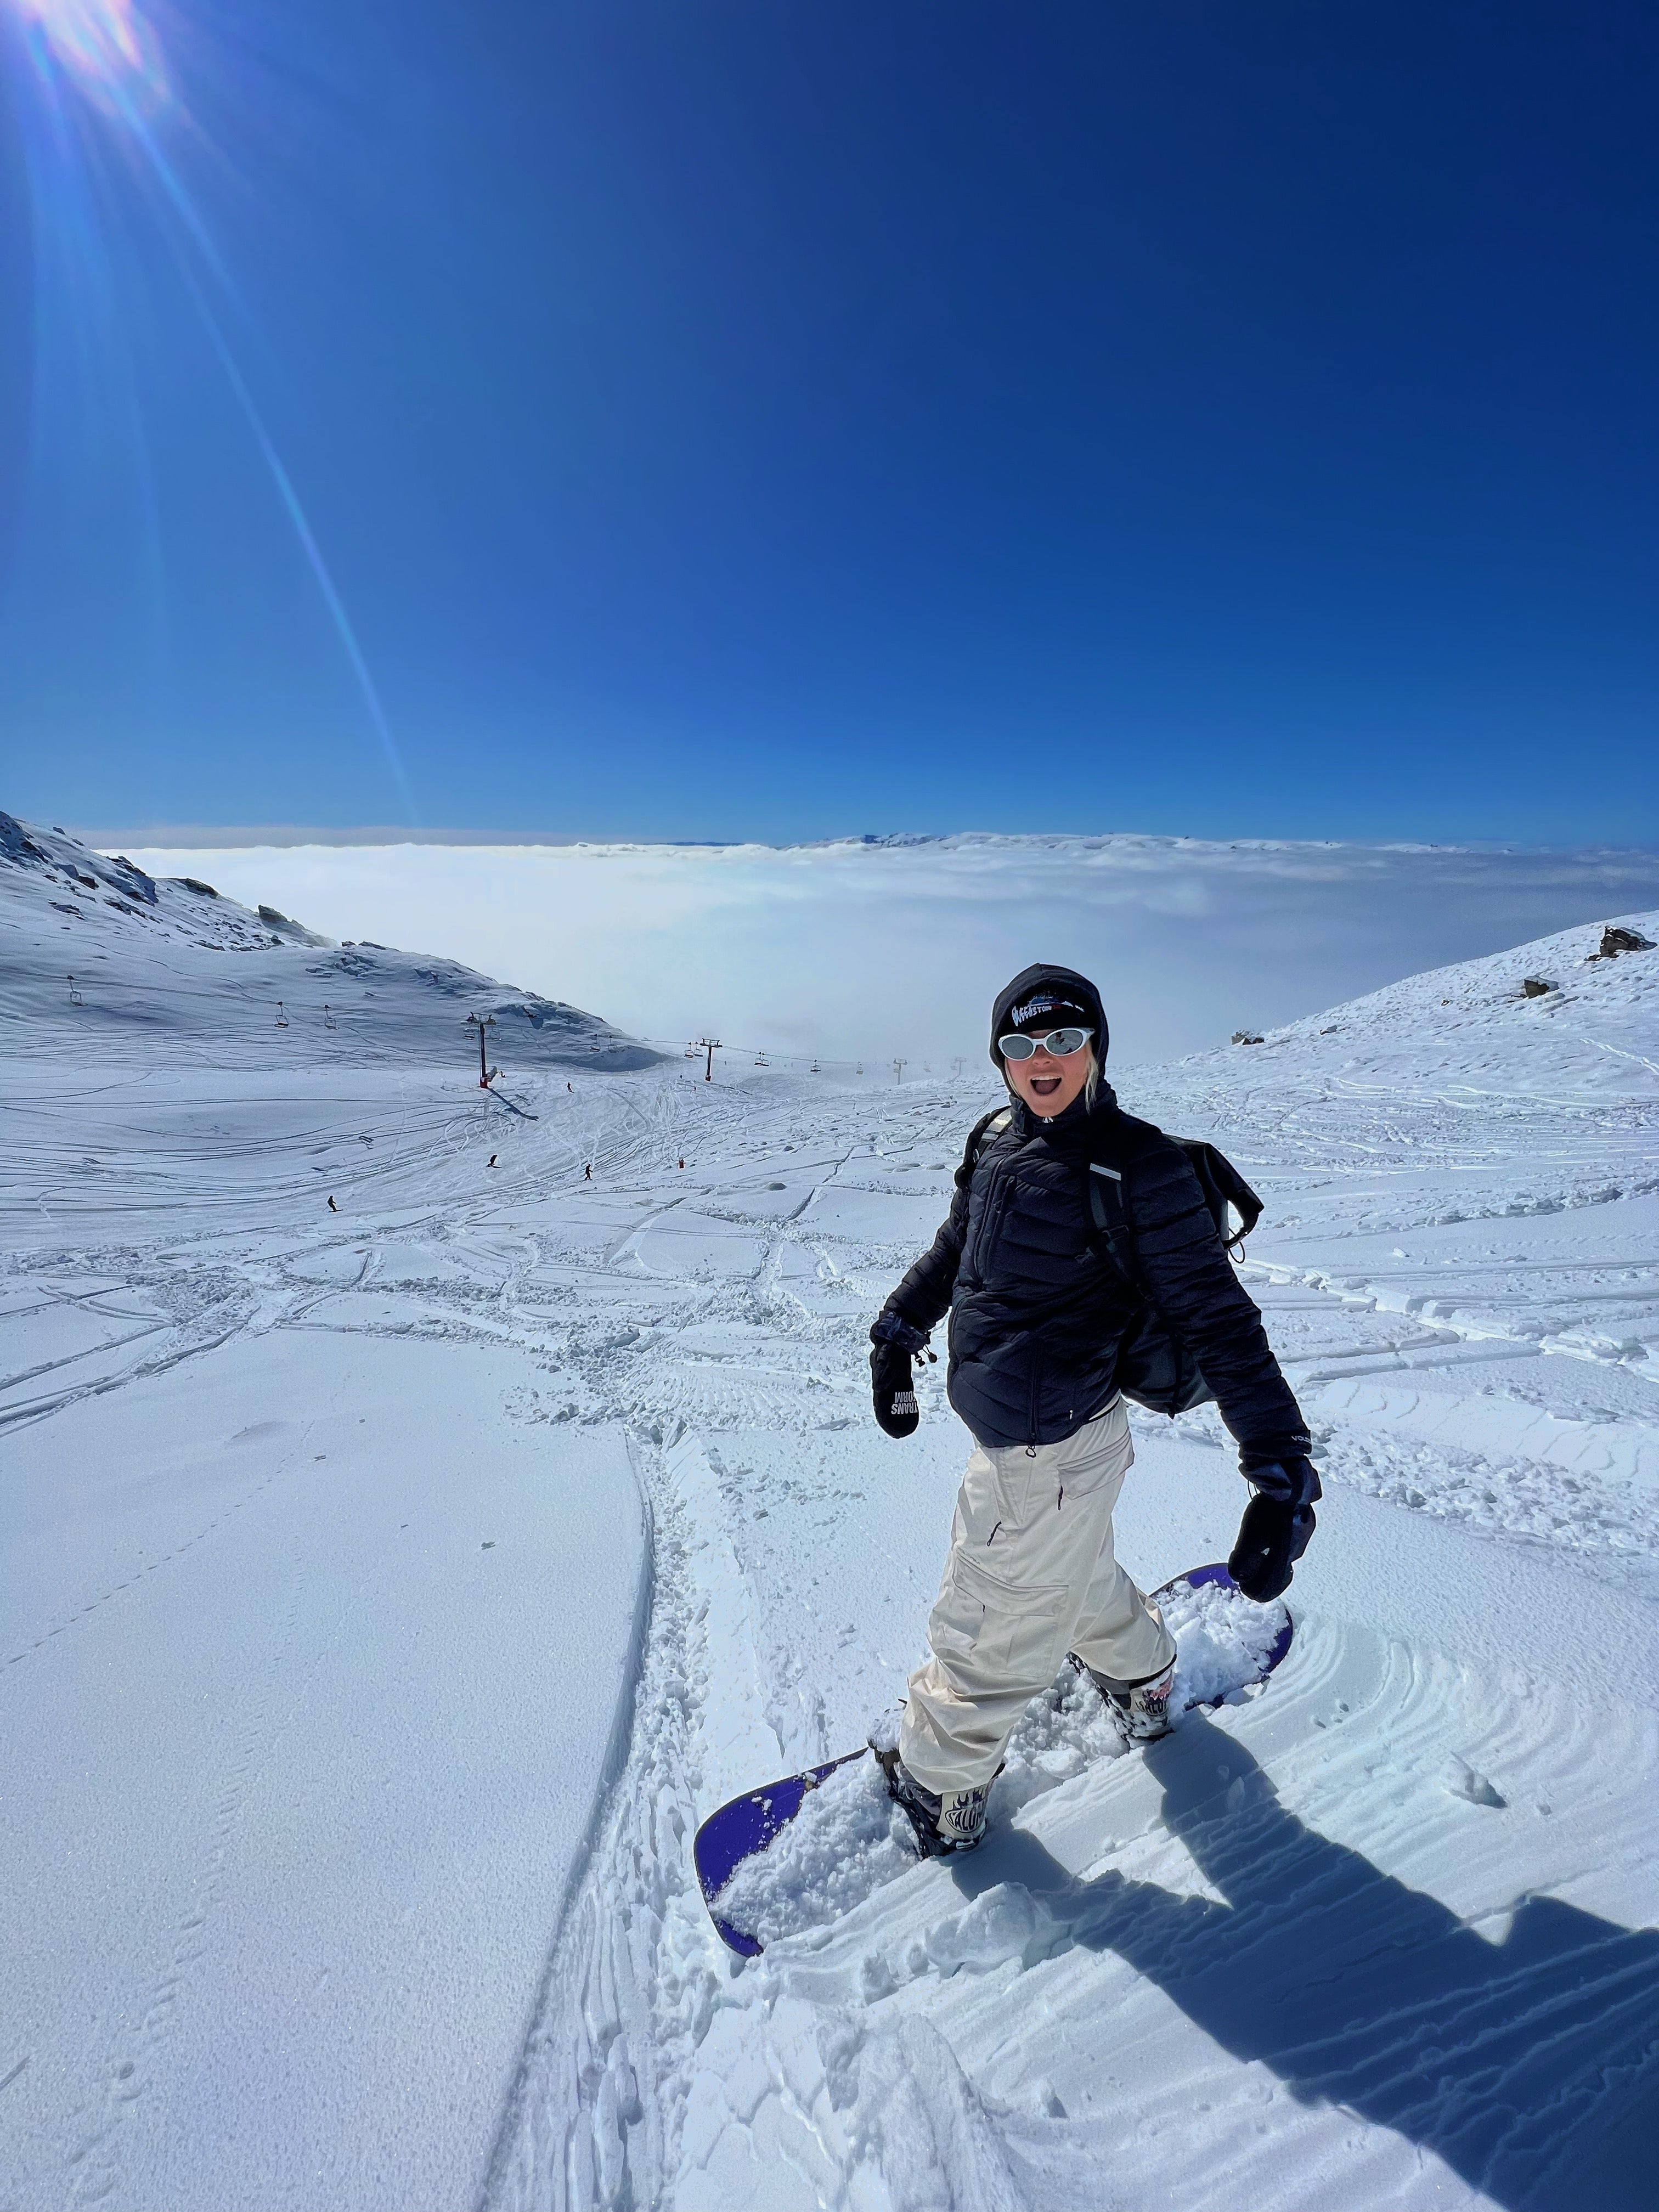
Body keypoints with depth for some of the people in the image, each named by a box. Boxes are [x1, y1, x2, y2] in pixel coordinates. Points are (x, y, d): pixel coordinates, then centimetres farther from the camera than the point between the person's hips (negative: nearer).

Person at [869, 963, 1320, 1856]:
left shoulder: (1137, 1164, -22)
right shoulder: (998, 1139, -1)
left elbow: (1216, 1313, -20)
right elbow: (953, 1247, 15)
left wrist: (1283, 1468, -24)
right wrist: (897, 1333, 22)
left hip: (1047, 1453, -7)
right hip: (1010, 1436, 7)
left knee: (986, 1634, 15)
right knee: (1076, 1579, 33)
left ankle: (939, 1792, 43)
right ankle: (1141, 1682, 63)